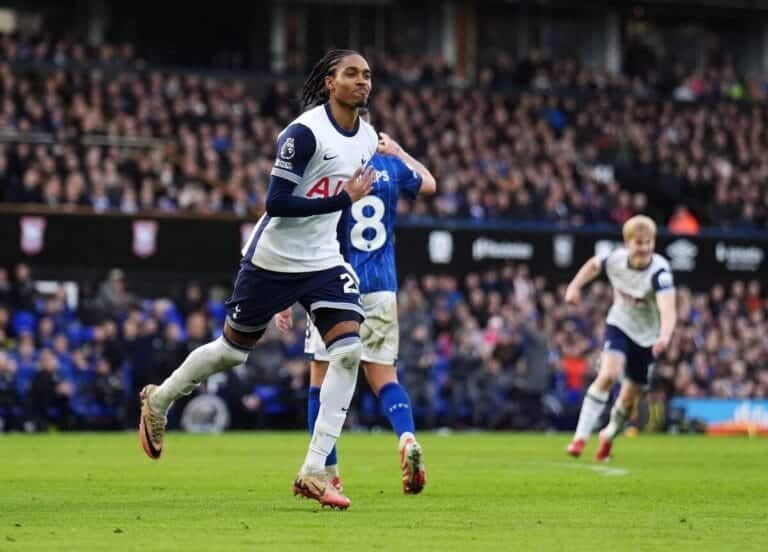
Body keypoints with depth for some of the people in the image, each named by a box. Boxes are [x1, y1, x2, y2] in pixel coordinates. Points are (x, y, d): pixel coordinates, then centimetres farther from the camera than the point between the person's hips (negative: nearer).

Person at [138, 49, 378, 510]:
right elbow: (276, 202, -24)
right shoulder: (304, 132, -20)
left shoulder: (368, 139, 4)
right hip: (273, 260, -6)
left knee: (349, 350, -15)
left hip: (323, 263, 6)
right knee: (233, 350, 10)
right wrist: (343, 199, -28)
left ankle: (314, 471, -12)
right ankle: (159, 400, 39)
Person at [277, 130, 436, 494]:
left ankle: (327, 472, 8)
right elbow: (428, 184, 27)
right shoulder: (391, 167, 4)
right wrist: (397, 152, 38)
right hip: (381, 290, 4)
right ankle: (408, 438, -19)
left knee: (322, 381, 8)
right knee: (384, 378, 9)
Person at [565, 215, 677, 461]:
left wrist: (664, 337, -62)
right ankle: (580, 437, -22)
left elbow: (668, 310, -44)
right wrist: (575, 285, -3)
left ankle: (609, 435, 39)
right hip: (619, 325, 1)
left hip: (647, 337, -1)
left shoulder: (659, 271, -29)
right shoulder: (615, 259, -17)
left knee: (629, 398, 8)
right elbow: (594, 265, 9)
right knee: (609, 374, -26)